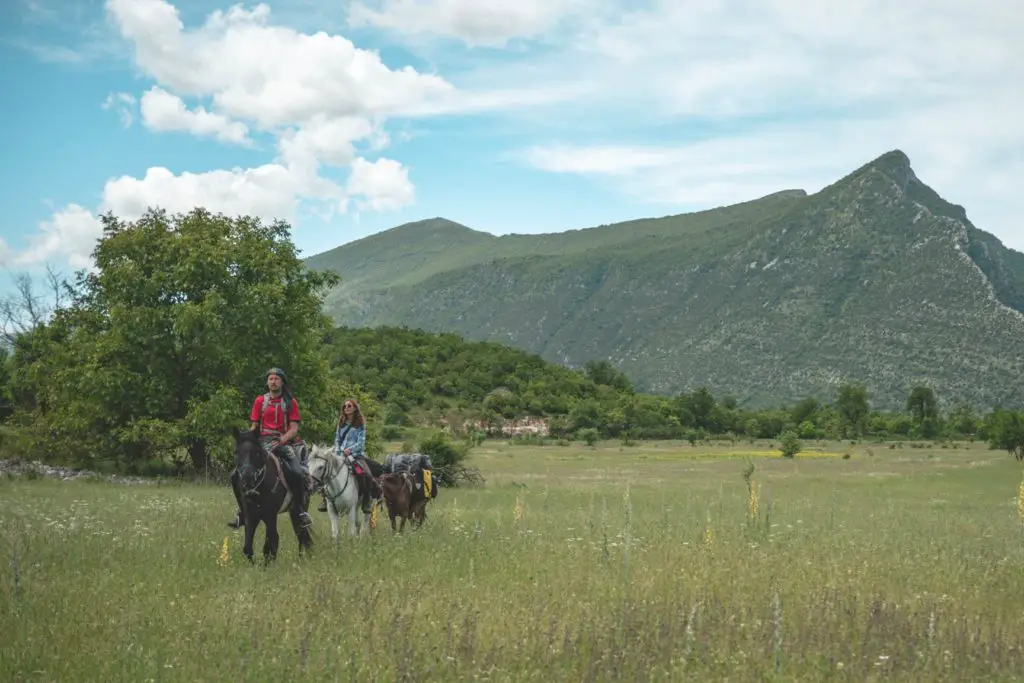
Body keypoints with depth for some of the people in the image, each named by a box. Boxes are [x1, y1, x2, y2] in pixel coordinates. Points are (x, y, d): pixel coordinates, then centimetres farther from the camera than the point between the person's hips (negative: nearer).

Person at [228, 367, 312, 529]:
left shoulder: (290, 402, 6)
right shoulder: (260, 401, 13)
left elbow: (294, 428, -1)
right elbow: (253, 426, 13)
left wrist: (281, 441, -18)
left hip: (284, 442, -3)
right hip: (262, 442, 3)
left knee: (297, 473, -31)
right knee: (236, 475, -11)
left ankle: (301, 511, -15)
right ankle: (242, 512, 7)